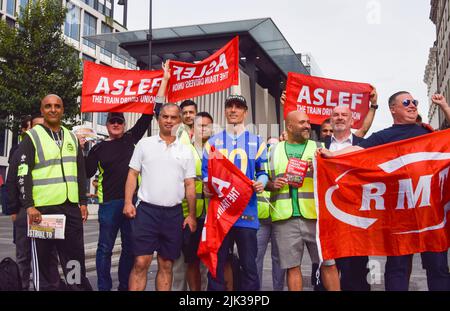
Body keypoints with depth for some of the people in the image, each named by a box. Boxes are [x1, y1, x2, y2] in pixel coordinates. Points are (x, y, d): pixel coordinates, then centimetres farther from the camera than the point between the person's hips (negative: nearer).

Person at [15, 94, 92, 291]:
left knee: (75, 255, 9)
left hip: (72, 207, 4)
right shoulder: (32, 137, 0)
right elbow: (23, 174, -7)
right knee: (44, 256, 4)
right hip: (43, 208, -4)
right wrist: (29, 206, -14)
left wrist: (83, 202, 11)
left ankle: (79, 285, 19)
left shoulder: (72, 138, 15)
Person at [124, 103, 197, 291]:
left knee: (166, 264, 9)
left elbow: (190, 184, 9)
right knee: (141, 262, -5)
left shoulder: (185, 151, 9)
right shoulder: (145, 144, 6)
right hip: (147, 210, -2)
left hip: (174, 213, 2)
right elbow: (132, 174, 5)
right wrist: (128, 202, -6)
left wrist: (192, 215, 3)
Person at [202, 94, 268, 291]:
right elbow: (206, 171, 11)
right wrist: (207, 186, -11)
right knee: (216, 263, 5)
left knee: (249, 264, 3)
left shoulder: (256, 142, 12)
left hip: (247, 211, 0)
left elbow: (263, 172, 12)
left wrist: (261, 183, -10)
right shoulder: (213, 141, 14)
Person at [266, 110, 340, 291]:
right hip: (285, 218, 0)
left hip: (315, 215, 0)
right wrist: (273, 185, -5)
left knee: (328, 263, 2)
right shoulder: (274, 151, 13)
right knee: (292, 266, 5)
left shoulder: (319, 148, 12)